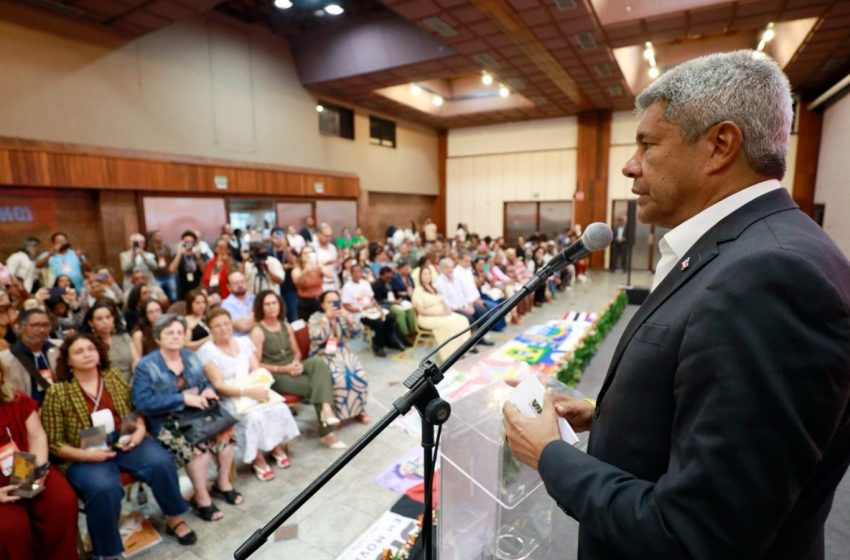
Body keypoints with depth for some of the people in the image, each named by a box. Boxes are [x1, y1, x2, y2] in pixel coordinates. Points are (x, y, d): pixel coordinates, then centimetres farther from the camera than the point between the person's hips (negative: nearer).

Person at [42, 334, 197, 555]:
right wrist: (87, 455, -19)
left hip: (124, 443, 3)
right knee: (104, 488, -33)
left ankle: (174, 518, 1)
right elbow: (54, 443, -4)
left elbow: (136, 410, 13)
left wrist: (139, 431, -7)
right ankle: (108, 552, -8)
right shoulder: (58, 392, -5)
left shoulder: (114, 376, 6)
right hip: (86, 456, -3)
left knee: (161, 462, -23)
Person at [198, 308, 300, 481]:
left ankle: (277, 447, 1)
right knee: (254, 417, -31)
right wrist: (247, 392, -25)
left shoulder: (244, 342, 8)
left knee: (279, 407, -22)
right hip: (228, 399, -4)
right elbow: (218, 386, -13)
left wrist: (261, 388, -17)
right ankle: (257, 460, -9)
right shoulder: (206, 351, -8)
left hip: (254, 390, 5)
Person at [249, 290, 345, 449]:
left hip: (293, 368, 5)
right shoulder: (258, 332, -7)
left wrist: (297, 363, -7)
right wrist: (283, 369, -18)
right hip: (275, 376, -5)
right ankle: (326, 431, -12)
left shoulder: (286, 326, 12)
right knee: (314, 385, -24)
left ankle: (326, 408, -38)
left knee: (318, 362, -26)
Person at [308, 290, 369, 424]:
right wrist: (326, 318, -15)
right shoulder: (316, 317, 0)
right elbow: (317, 339, -15)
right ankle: (338, 413, -15)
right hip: (325, 356, -3)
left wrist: (346, 315, -16)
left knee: (359, 375, -25)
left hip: (345, 354, 4)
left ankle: (359, 410, -5)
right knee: (340, 378, -33)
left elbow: (358, 330, -3)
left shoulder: (344, 315, 10)